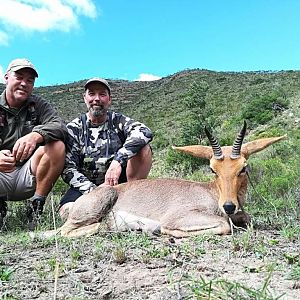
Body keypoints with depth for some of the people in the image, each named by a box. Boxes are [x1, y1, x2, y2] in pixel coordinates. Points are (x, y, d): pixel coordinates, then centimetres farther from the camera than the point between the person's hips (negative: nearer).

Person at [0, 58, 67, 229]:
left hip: (28, 177, 1)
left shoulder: (39, 105, 6)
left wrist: (36, 135, -37)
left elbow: (60, 127, -15)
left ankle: (36, 206, -12)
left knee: (57, 146, -24)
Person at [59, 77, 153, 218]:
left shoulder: (117, 120, -1)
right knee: (67, 211, -31)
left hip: (118, 181, 1)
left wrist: (118, 160, -37)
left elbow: (145, 132, -23)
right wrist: (92, 190, -26)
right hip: (87, 185, 0)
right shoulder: (73, 128, -1)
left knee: (143, 148, -19)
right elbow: (68, 168, -9)